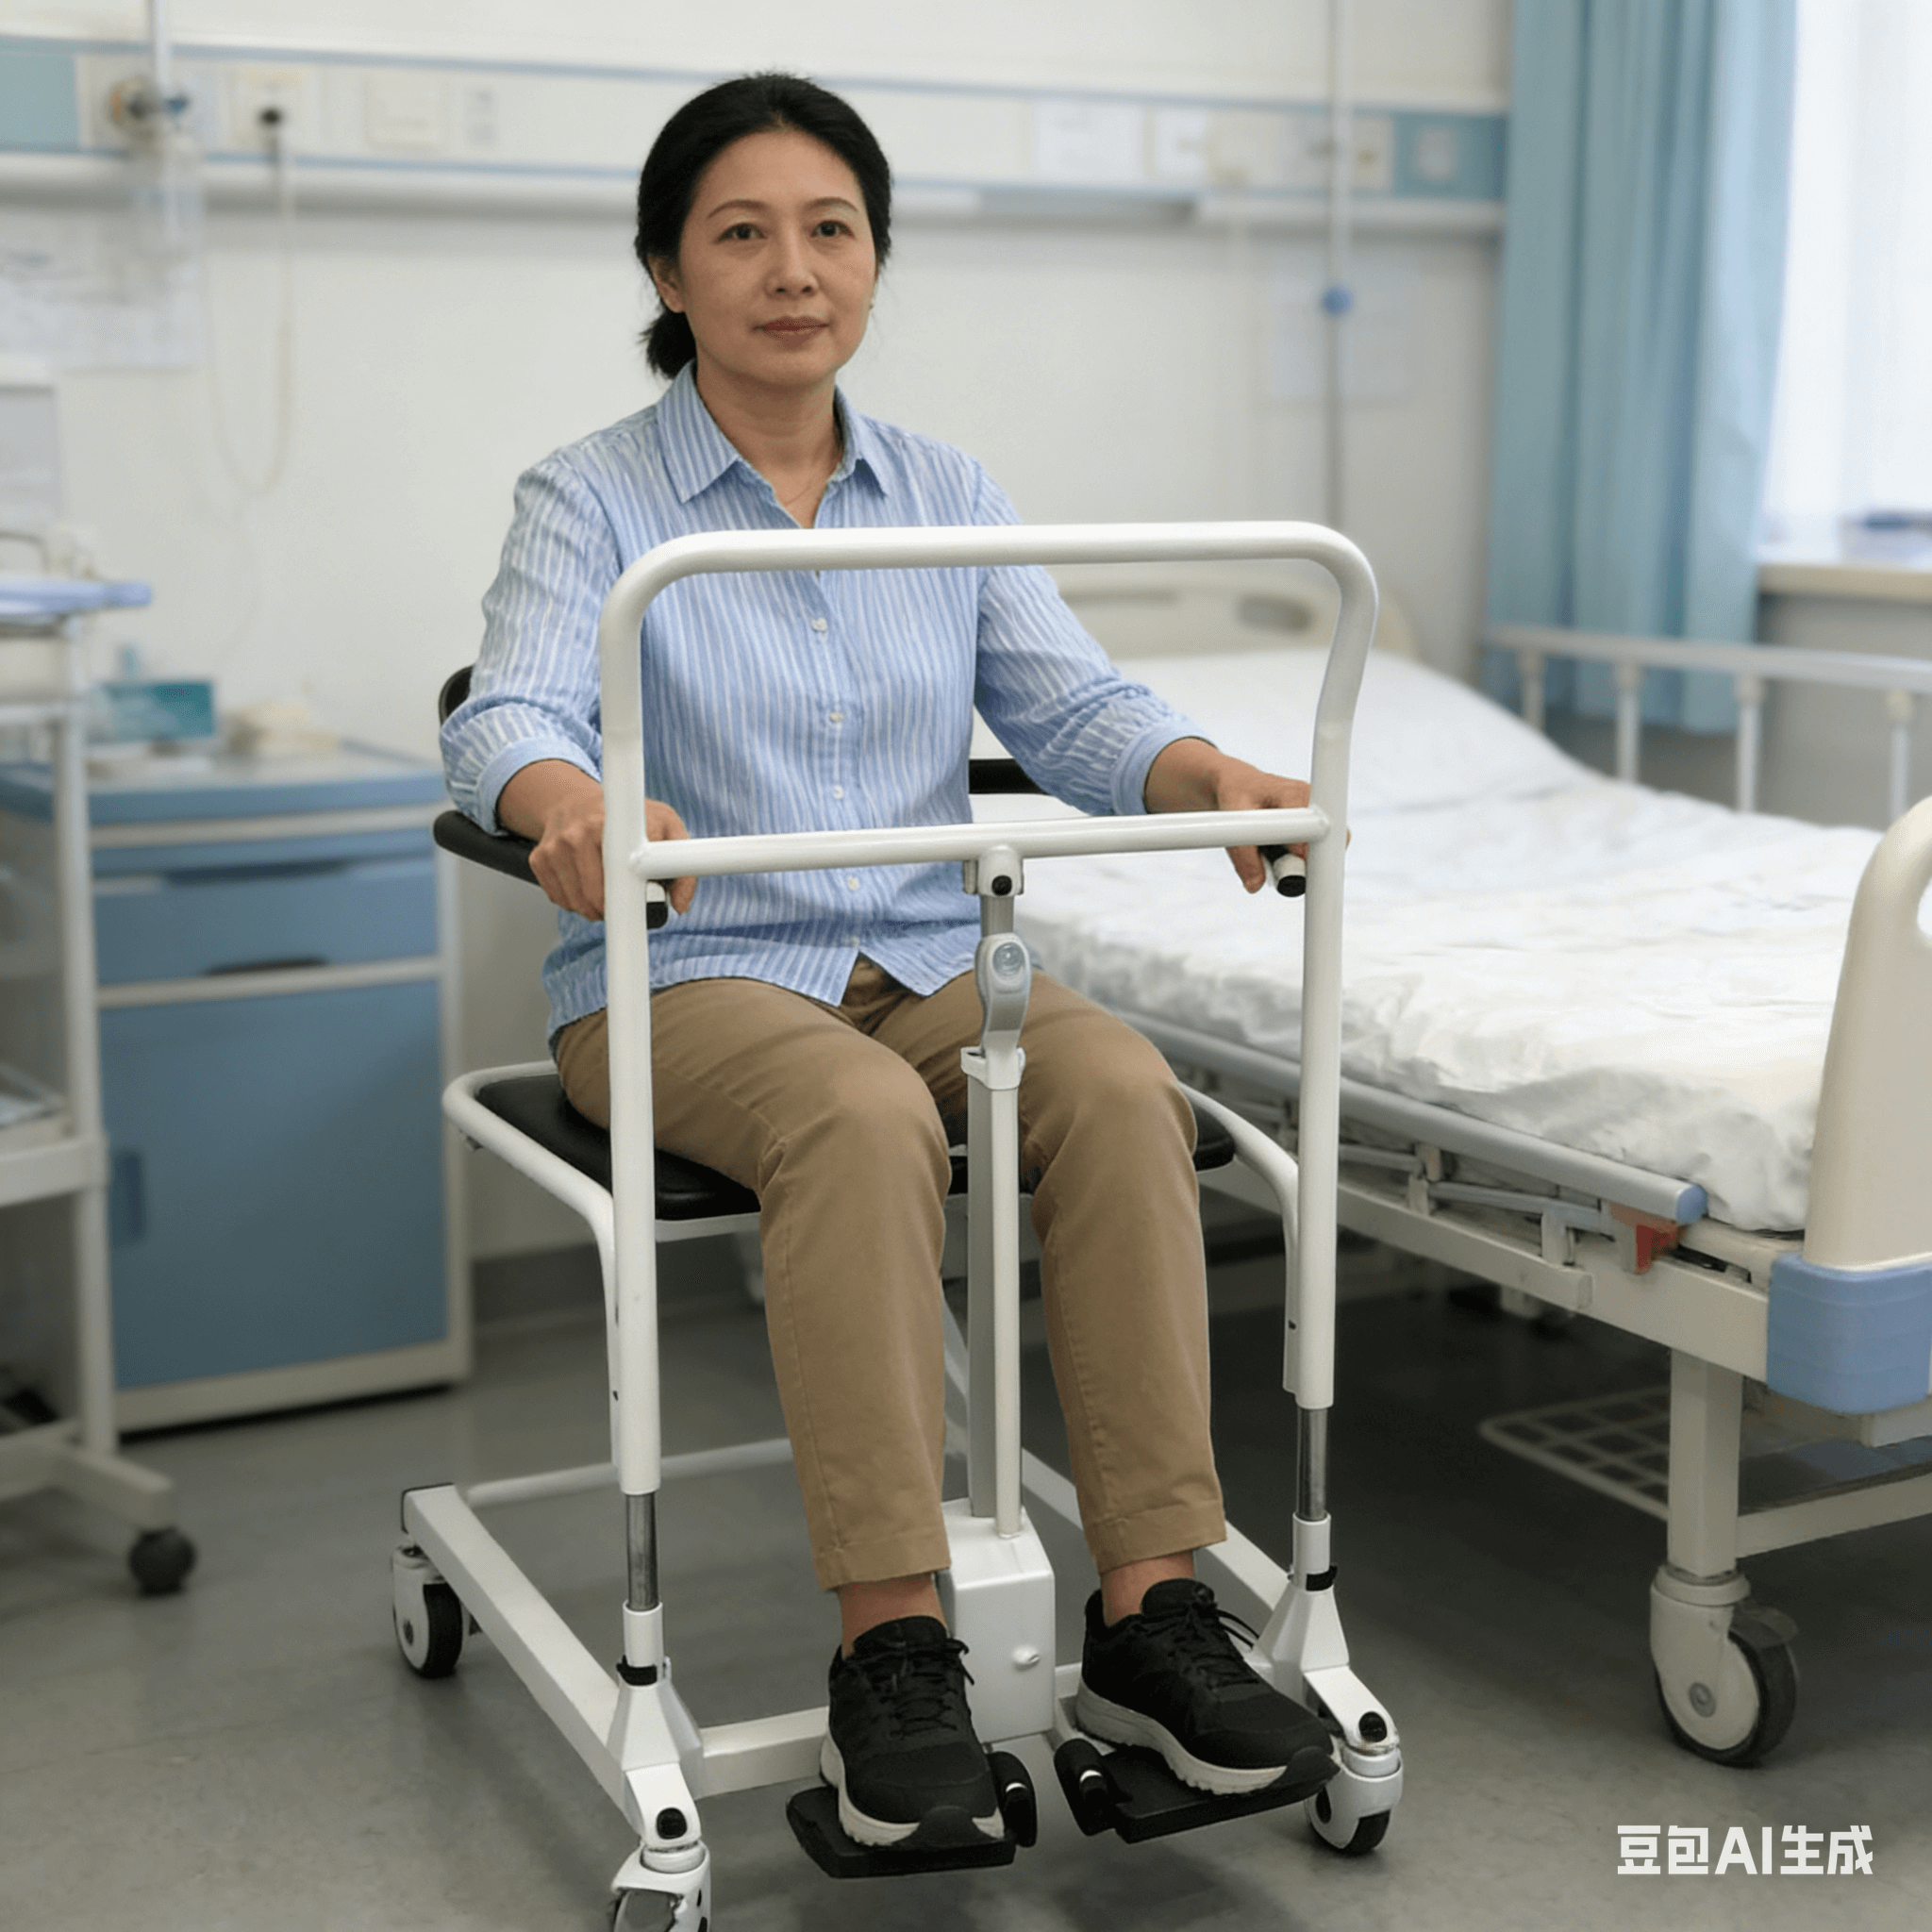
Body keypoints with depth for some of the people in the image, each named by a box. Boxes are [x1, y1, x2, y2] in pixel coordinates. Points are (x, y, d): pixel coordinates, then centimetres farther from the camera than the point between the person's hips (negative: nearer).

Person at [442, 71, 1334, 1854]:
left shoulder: (947, 497, 12)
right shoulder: (593, 503, 0)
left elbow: (1075, 710, 1)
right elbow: (508, 717, -17)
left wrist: (1214, 774, -22)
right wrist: (577, 806, -42)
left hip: (932, 963, 4)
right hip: (691, 976, -3)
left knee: (1120, 1084, -28)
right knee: (863, 1118, -36)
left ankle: (1152, 1611, -24)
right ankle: (893, 1651, -31)